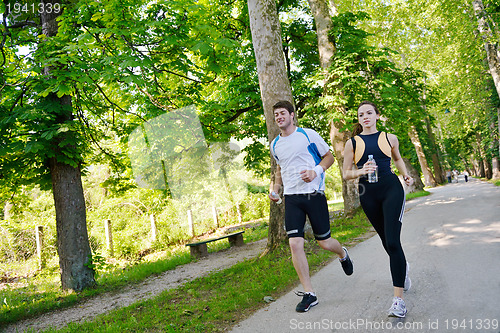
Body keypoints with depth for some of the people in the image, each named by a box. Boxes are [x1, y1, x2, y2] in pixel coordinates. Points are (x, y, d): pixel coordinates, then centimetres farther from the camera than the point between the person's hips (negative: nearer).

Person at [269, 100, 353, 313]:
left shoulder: (308, 134, -2)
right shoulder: (275, 144, 12)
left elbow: (329, 157, 4)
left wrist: (316, 171, -15)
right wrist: (275, 188, 12)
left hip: (313, 193, -3)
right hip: (291, 198, 4)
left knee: (324, 242, 3)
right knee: (295, 243, -9)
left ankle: (343, 254, 42)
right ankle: (309, 294, 2)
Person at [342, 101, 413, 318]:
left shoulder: (389, 138, 8)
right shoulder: (352, 143, 4)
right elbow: (346, 173, 5)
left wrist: (405, 174, 8)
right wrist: (360, 171, -15)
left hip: (391, 188, -1)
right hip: (368, 194, 2)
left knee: (393, 241, -15)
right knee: (387, 241, 14)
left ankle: (398, 299, -13)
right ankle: (402, 267, 48)